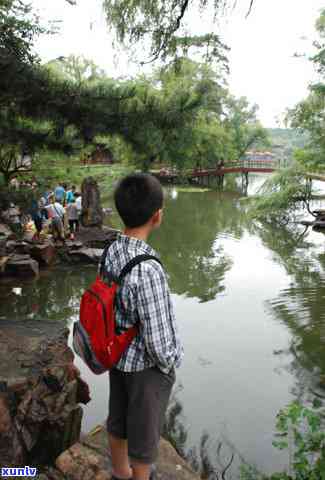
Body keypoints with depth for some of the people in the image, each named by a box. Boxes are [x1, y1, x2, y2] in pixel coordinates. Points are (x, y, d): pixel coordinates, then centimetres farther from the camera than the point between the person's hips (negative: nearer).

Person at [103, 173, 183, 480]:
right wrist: (169, 366, -8)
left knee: (118, 418, 27)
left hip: (119, 354, 8)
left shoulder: (111, 252, -11)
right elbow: (157, 341, -29)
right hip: (146, 365, -8)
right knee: (144, 430, 17)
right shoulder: (148, 271, -36)